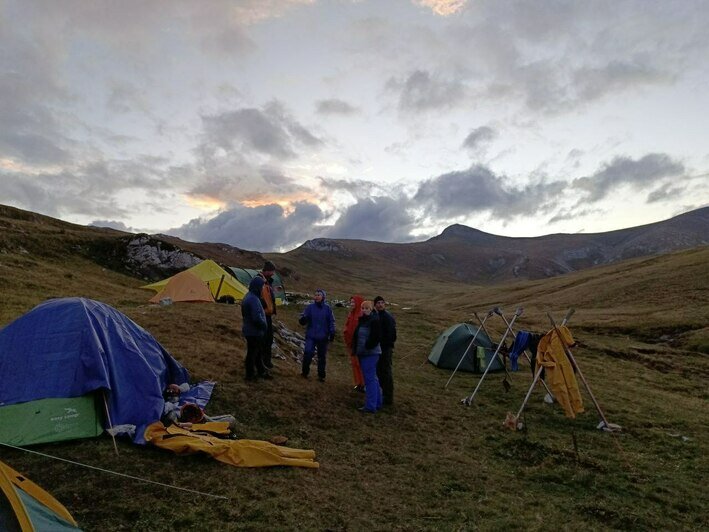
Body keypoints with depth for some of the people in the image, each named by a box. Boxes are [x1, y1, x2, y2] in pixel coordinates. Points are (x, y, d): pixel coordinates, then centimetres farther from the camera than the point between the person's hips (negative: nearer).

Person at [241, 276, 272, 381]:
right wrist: (264, 325, -13)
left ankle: (261, 371, 33)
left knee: (257, 351, 20)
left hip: (249, 329, 10)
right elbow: (257, 318, -31)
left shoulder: (248, 296, 8)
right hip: (254, 331, -10)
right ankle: (250, 375, 19)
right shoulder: (253, 299, -26)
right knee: (252, 353, 5)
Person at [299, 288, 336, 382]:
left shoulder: (327, 308, 0)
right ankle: (305, 372, 5)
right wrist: (302, 320, -26)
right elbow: (303, 320, -3)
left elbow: (331, 322, 4)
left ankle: (321, 375, 23)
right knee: (308, 352, -16)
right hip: (311, 336, -1)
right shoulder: (310, 307, -1)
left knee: (322, 356, 9)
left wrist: (332, 333, -3)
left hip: (323, 337, 1)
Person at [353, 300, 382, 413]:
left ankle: (370, 406, 0)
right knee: (373, 378, 16)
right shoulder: (362, 320, 12)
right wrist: (356, 349, 11)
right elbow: (357, 336, 20)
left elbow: (377, 337, -21)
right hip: (363, 353, 9)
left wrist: (367, 347, -18)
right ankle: (377, 402, 27)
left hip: (370, 354, -9)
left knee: (370, 378, -6)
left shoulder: (374, 321, -15)